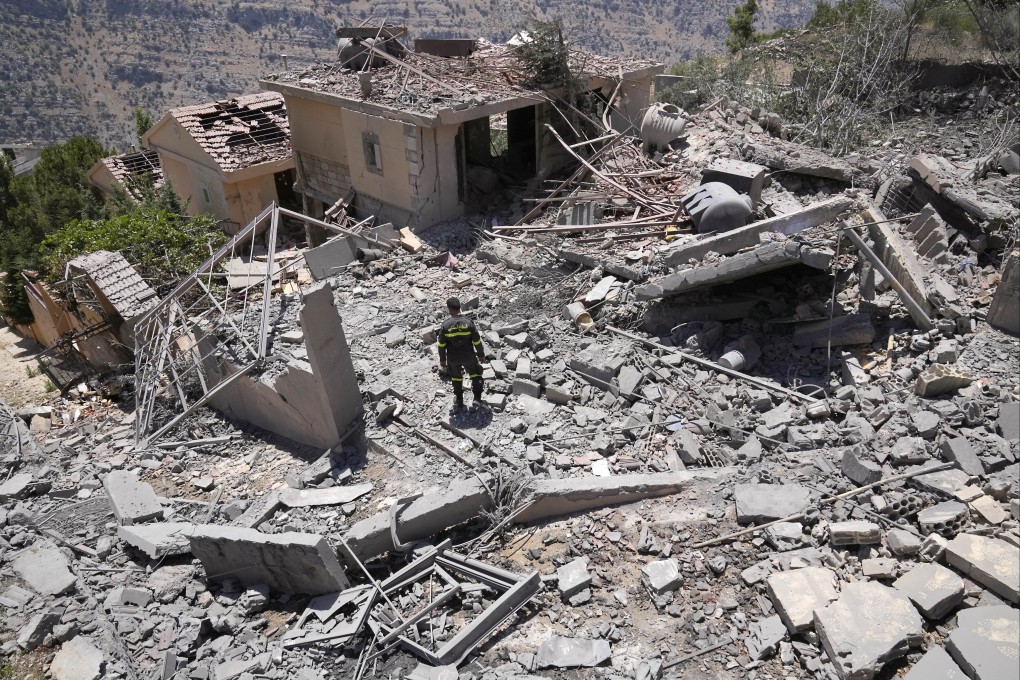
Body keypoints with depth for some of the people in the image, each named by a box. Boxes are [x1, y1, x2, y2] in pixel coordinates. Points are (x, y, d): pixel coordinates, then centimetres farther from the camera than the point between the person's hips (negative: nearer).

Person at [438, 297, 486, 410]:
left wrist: (442, 360, 7)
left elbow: (441, 345, -6)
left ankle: (459, 401, 35)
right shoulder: (469, 322, -16)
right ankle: (477, 399, 16)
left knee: (456, 377, 23)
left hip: (452, 358, 1)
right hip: (468, 356, -1)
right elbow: (477, 341, -10)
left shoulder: (445, 325, -14)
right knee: (475, 374, 22)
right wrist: (481, 355, 5)